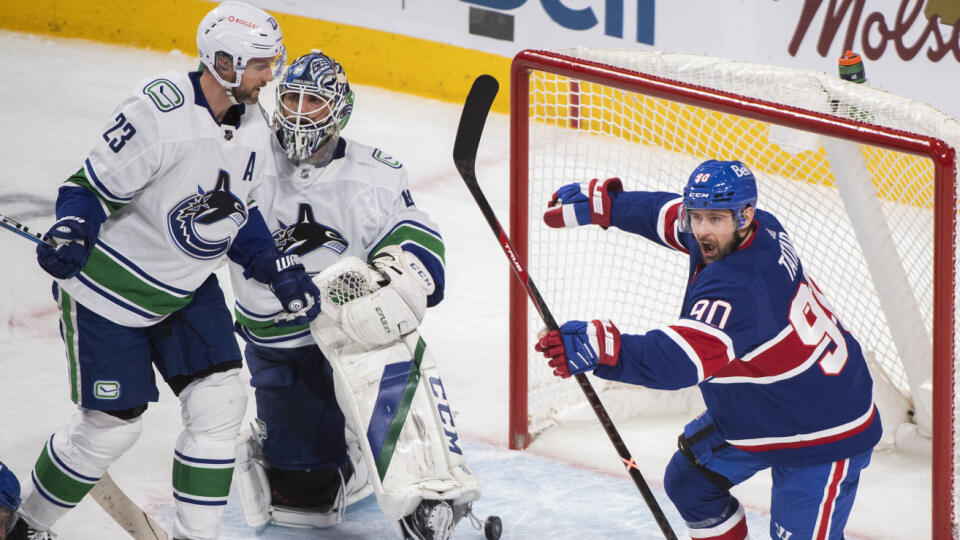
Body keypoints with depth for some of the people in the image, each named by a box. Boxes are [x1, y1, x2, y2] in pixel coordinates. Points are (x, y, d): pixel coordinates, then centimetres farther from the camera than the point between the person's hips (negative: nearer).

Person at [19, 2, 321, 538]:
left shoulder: (251, 123, -2)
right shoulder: (159, 113, -28)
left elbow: (239, 212, 11)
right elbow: (91, 187, -22)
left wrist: (281, 271, 1)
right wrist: (70, 232, -41)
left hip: (186, 288, 7)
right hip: (110, 288, -7)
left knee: (221, 403, -5)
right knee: (112, 427, 0)